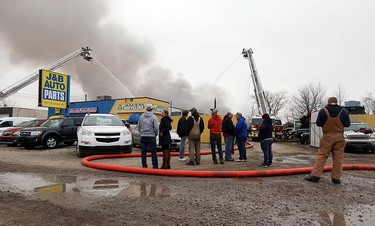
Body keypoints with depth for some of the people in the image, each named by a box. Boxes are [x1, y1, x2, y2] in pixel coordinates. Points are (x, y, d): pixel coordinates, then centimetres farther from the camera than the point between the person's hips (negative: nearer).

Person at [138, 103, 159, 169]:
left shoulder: (141, 117, 4)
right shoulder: (153, 117, -9)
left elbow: (139, 127, 8)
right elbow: (156, 128, -11)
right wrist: (155, 134, 7)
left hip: (143, 137, 4)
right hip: (151, 136, -3)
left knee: (143, 152, 8)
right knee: (153, 152, 2)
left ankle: (144, 165, 14)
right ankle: (155, 165, 4)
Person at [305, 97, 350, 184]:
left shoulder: (323, 111, -6)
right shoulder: (344, 111, 0)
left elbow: (318, 123, 1)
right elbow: (347, 124, 6)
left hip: (327, 136, -1)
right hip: (339, 137, 2)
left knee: (321, 156, 1)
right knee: (338, 158, 7)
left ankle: (315, 175, -1)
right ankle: (336, 178, 11)